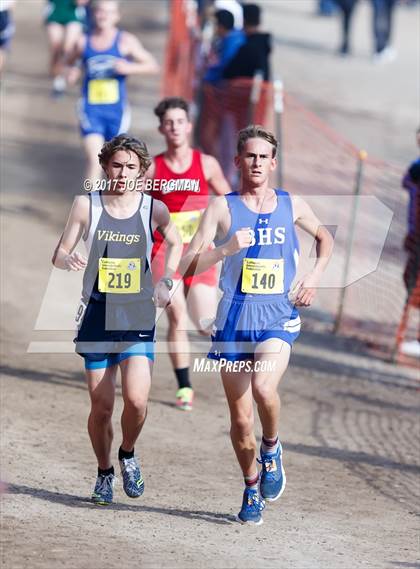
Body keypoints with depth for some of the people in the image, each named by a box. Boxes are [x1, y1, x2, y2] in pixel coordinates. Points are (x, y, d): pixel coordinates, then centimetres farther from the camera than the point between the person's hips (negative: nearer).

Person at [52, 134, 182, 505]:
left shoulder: (153, 209, -1)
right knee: (101, 405, 1)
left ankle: (128, 455, 15)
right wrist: (69, 259, -18)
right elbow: (59, 255, 4)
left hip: (138, 318, 0)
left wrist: (166, 282, 7)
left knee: (136, 399, -15)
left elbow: (175, 243, 19)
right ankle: (104, 473, 24)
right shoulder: (87, 205, -1)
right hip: (98, 316, 0)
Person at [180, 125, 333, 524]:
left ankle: (272, 448, 2)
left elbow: (324, 237, 28)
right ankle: (252, 490, 27)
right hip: (234, 321, 0)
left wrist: (316, 273, 10)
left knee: (263, 387, -29)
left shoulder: (292, 206, 7)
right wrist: (226, 248, -21)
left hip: (278, 318, 0)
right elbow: (187, 266, -6)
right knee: (240, 420, 4)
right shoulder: (222, 208, 0)